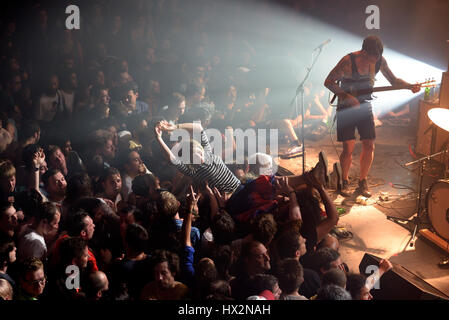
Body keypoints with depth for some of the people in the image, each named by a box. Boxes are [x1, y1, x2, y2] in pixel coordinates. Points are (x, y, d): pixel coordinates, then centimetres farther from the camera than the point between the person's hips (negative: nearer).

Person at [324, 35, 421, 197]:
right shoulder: (348, 61, -21)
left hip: (364, 107, 4)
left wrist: (410, 86, -13)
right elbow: (328, 82, -14)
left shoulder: (379, 60, -5)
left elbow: (393, 80, 6)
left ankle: (362, 182, 16)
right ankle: (345, 181, 15)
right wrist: (346, 96, -25)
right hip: (346, 107, -4)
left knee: (369, 146, -1)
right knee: (348, 148, -7)